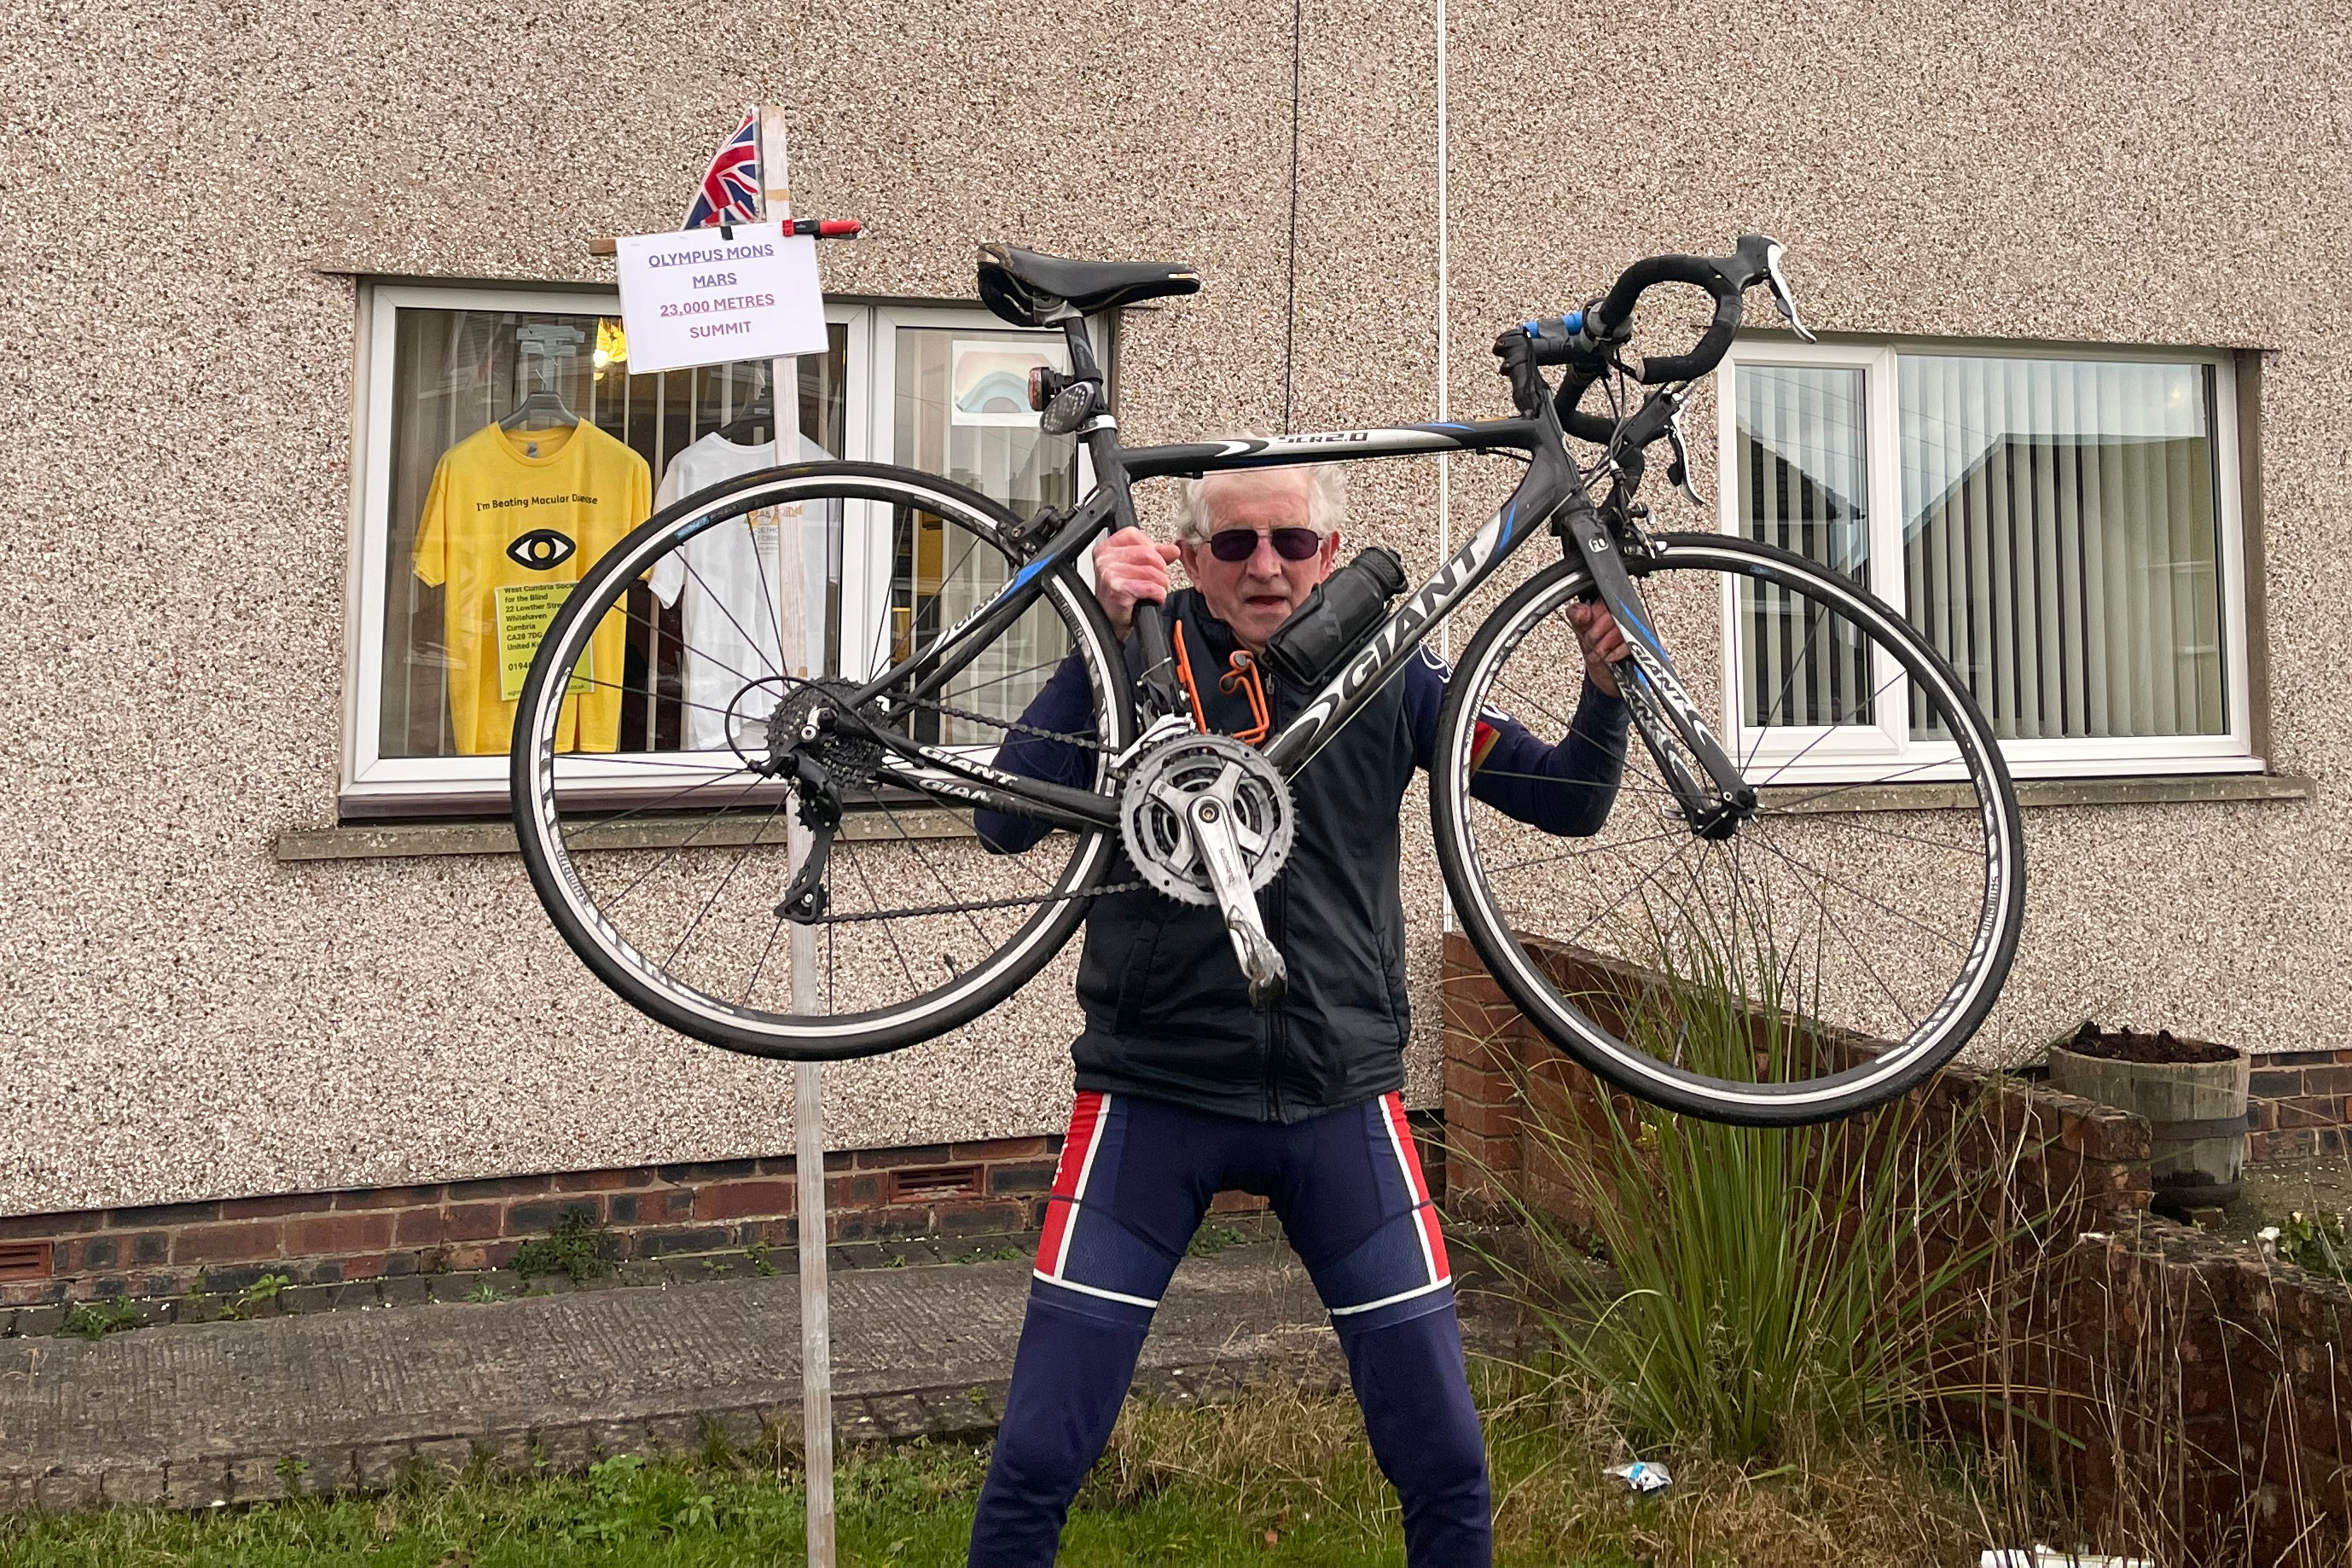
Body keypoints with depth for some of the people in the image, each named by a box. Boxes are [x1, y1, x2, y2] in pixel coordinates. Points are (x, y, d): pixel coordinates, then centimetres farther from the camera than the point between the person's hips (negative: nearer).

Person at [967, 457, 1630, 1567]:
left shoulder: (1382, 669, 2)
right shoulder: (1138, 656, -4)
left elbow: (1568, 803, 3)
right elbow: (1007, 823, -16)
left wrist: (1604, 682, -16)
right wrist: (1105, 637, -25)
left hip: (1338, 1100, 2)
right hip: (1155, 1094, -1)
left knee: (1447, 1464, 5)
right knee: (1035, 1464, 1)